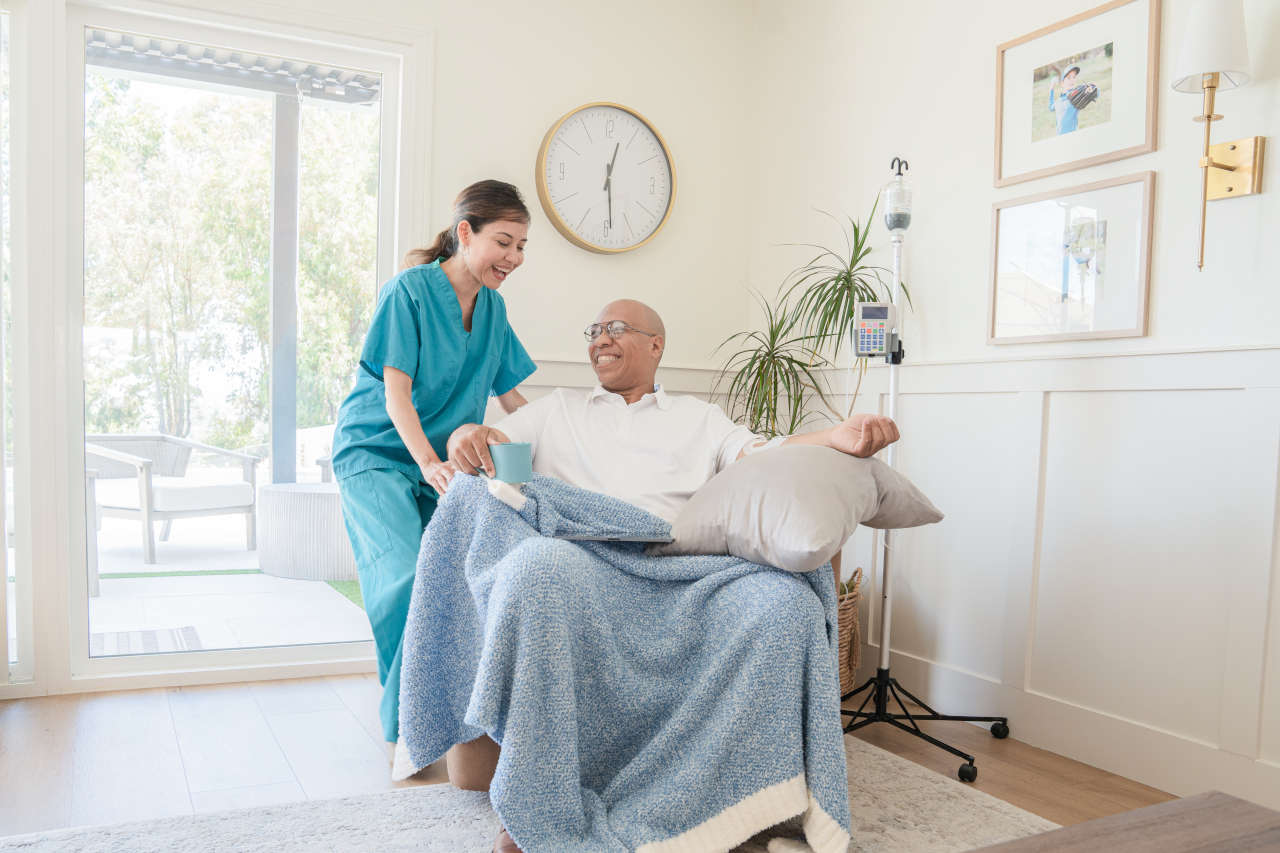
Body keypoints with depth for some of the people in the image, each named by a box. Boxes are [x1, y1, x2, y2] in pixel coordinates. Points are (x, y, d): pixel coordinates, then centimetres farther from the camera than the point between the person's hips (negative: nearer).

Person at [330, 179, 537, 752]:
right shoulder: (410, 289, -10)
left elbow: (511, 397, 14)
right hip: (377, 452, -5)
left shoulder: (493, 306, 9)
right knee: (406, 576, -23)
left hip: (442, 457, 6)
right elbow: (396, 391, -15)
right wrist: (429, 463, -29)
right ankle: (405, 720, -7)